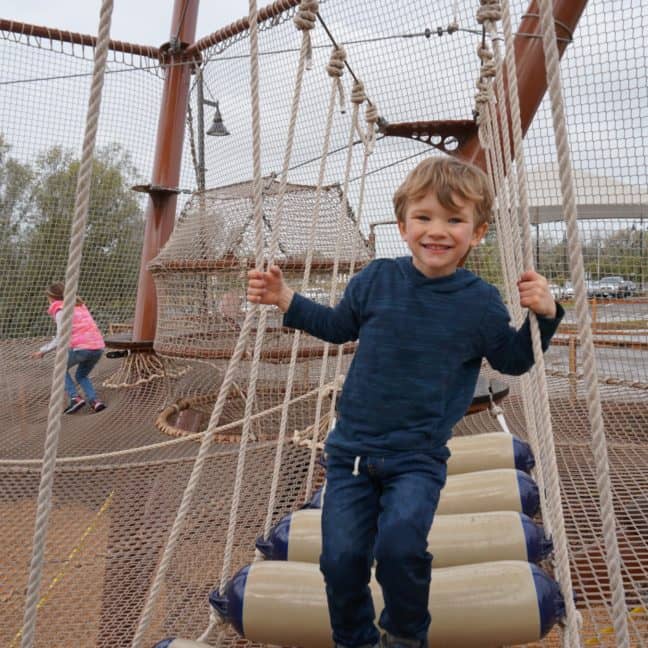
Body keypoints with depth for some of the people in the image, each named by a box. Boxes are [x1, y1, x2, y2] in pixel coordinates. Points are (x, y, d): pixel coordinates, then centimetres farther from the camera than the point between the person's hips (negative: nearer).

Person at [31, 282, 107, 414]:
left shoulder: (61, 310, 2)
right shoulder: (79, 305, 23)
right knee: (81, 376, 29)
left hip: (81, 348, -6)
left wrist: (43, 351, 7)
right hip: (98, 346, 6)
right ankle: (95, 400, 5)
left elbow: (60, 339, -4)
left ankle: (75, 398, 5)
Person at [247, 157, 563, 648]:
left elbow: (513, 361, 10)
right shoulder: (376, 280, -3)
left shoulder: (481, 302, -5)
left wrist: (544, 316, -8)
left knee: (401, 543, -23)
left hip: (418, 457, -2)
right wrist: (285, 299, 4)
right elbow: (338, 326, 15)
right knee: (341, 557, -3)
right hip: (351, 448, 2)